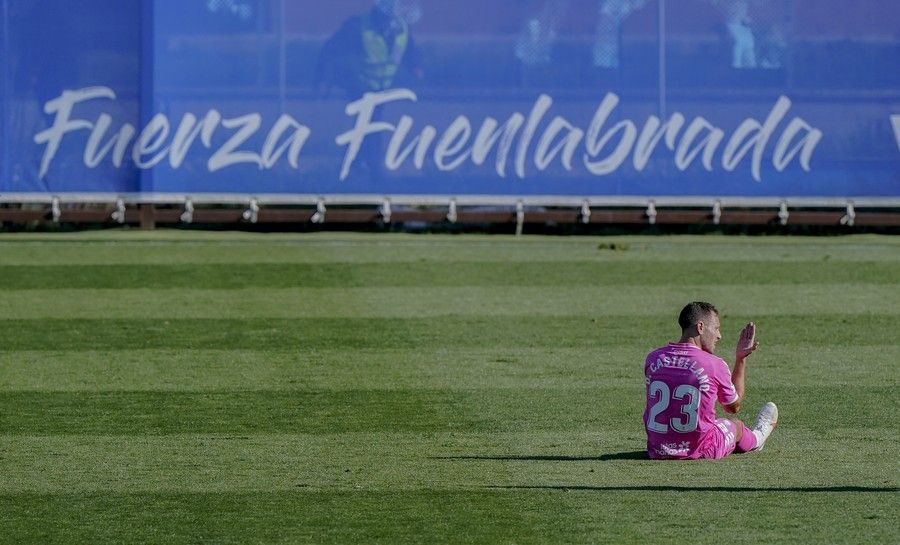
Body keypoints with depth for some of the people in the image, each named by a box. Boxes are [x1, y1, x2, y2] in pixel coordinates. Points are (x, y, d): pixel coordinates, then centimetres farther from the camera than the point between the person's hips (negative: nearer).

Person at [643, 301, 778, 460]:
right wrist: (741, 359, 11)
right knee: (736, 425, 28)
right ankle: (753, 439, 62)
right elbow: (734, 406, 4)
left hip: (657, 452, 4)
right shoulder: (715, 364, -15)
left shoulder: (653, 359, -5)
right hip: (699, 451, -4)